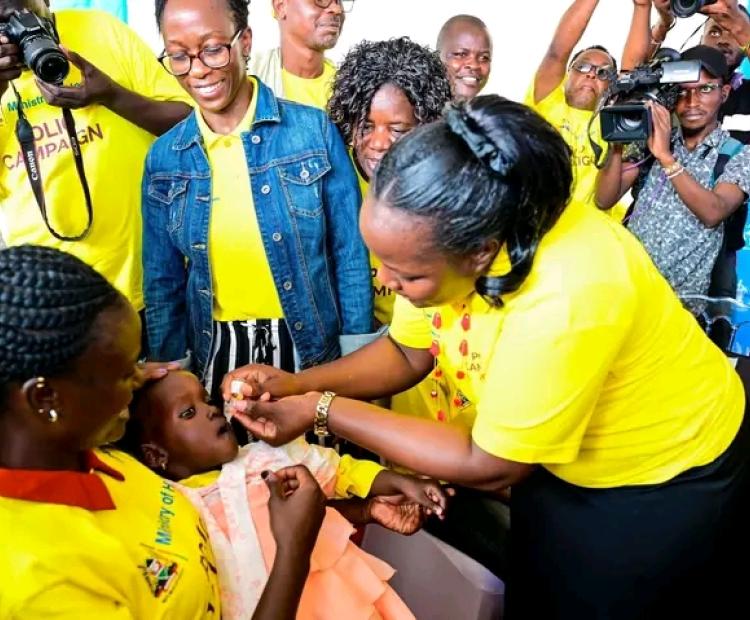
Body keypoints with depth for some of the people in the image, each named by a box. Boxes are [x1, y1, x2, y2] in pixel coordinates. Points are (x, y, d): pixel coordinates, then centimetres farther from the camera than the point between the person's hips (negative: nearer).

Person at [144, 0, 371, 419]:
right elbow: (163, 280, 6)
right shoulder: (164, 157, -1)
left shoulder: (314, 130, -9)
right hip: (215, 356, 2)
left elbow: (350, 253, -6)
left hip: (309, 348, -2)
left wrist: (358, 365, -5)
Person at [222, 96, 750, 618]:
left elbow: (488, 467, -28)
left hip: (666, 482, -6)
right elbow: (408, 353, -3)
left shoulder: (565, 298, -41)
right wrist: (298, 384, -18)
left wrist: (321, 412, -27)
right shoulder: (446, 232, -20)